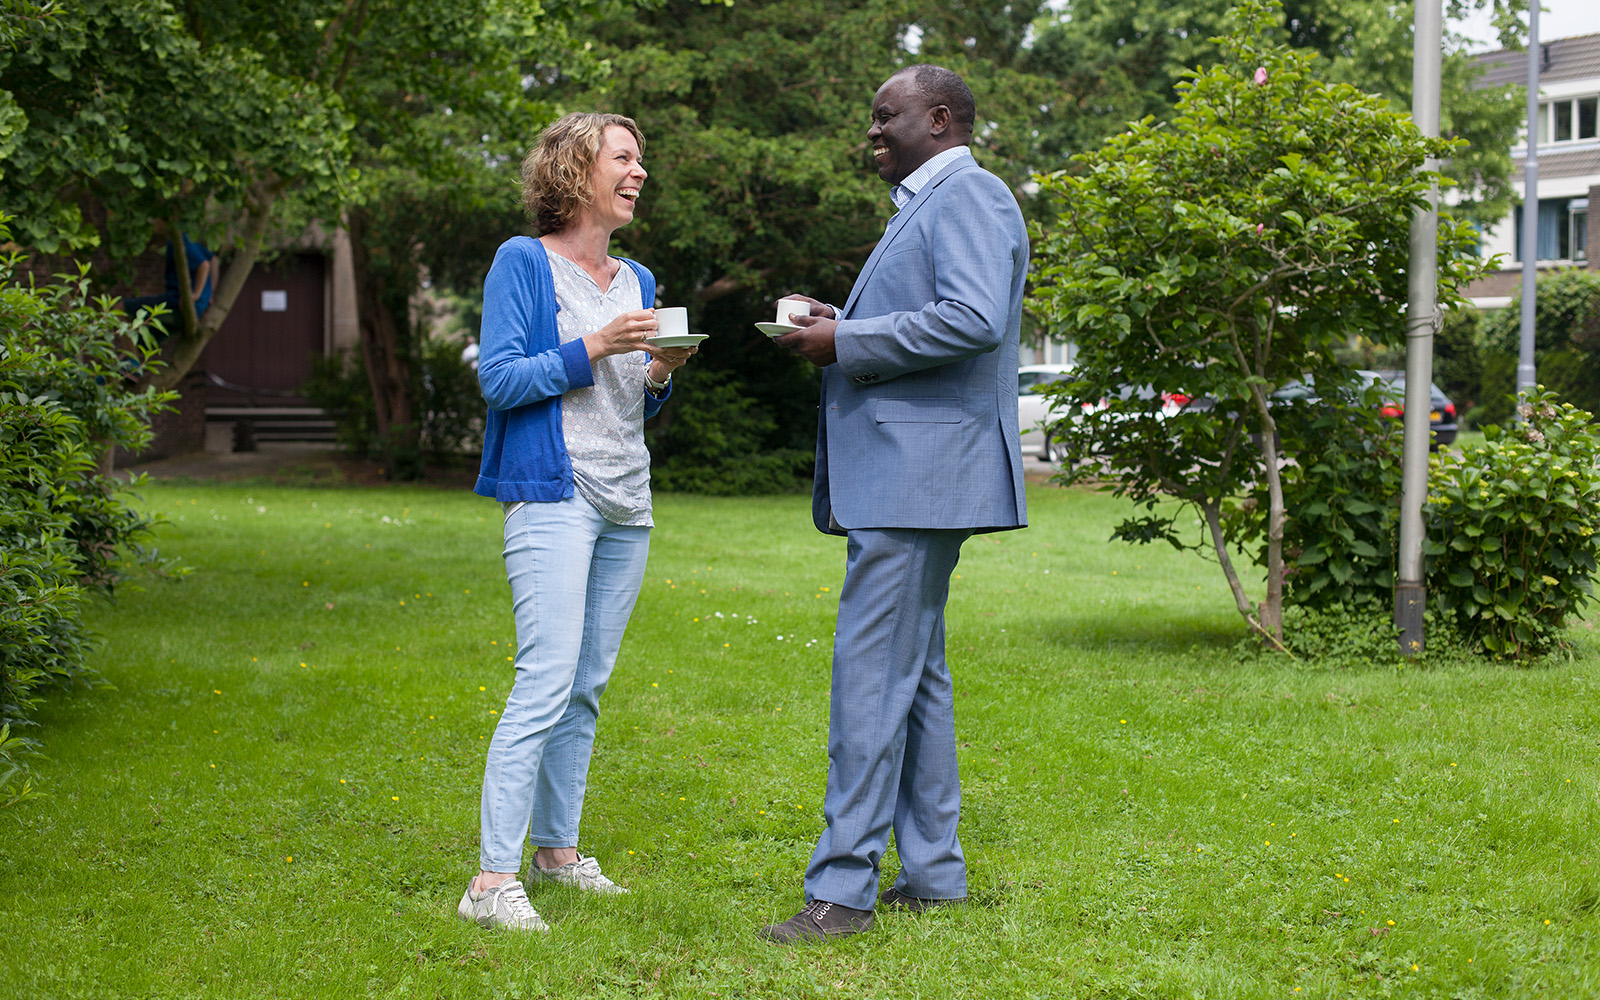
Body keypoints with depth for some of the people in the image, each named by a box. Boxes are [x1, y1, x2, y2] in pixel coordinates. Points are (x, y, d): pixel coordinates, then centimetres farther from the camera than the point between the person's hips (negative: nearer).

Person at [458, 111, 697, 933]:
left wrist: (660, 374, 0)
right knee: (546, 680, -15)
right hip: (554, 495, -7)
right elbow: (498, 377, -9)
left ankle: (555, 848, 20)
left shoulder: (637, 281, 17)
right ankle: (491, 879, -14)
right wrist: (592, 349, -16)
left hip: (626, 503, 7)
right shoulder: (525, 263, -2)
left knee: (587, 685, 9)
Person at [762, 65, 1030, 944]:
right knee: (915, 669, 13)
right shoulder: (925, 204, 23)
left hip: (915, 473, -11)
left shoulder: (968, 195, -10)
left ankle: (843, 889, -9)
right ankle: (932, 872, 20)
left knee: (870, 672, -11)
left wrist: (848, 342, -17)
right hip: (905, 472, 11)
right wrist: (839, 327, 10)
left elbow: (974, 319, -24)